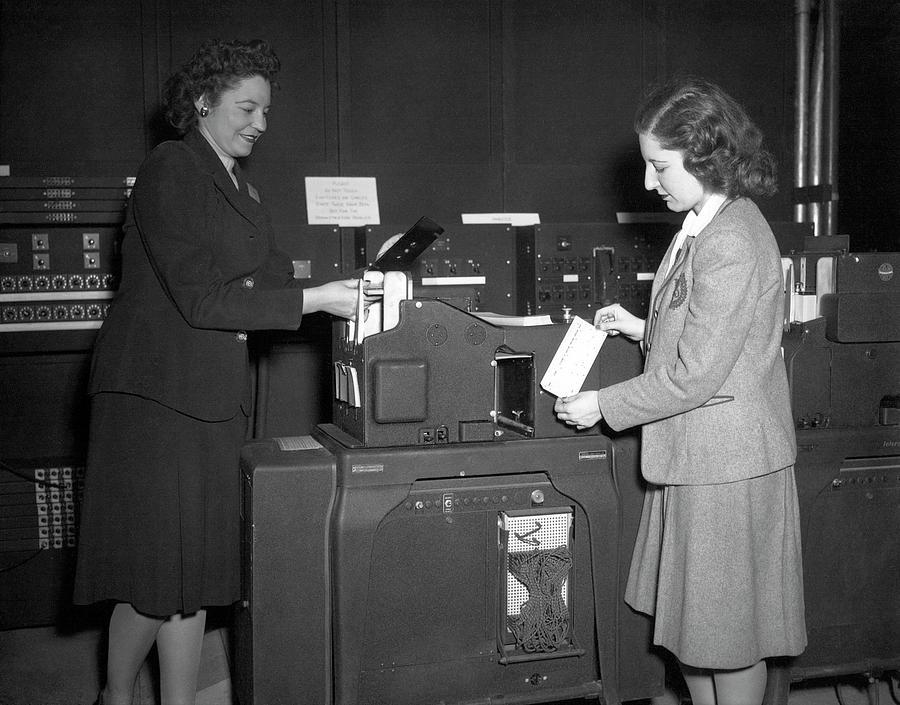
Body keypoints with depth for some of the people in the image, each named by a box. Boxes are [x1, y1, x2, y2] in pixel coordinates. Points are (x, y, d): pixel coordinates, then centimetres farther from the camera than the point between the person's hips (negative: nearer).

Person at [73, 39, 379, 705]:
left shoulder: (243, 192, 17)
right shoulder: (169, 169, -10)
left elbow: (275, 280, 8)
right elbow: (198, 298, -19)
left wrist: (349, 288, -9)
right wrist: (316, 299, -19)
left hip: (215, 395, 8)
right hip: (158, 392, -8)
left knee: (196, 566, 10)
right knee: (159, 570, -2)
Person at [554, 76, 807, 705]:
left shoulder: (731, 245, -24)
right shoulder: (707, 224, 8)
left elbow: (694, 376, -22)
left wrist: (604, 406, -13)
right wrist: (641, 327, 9)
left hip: (725, 460, -10)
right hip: (693, 457, 10)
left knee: (727, 633, 7)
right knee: (686, 620, 19)